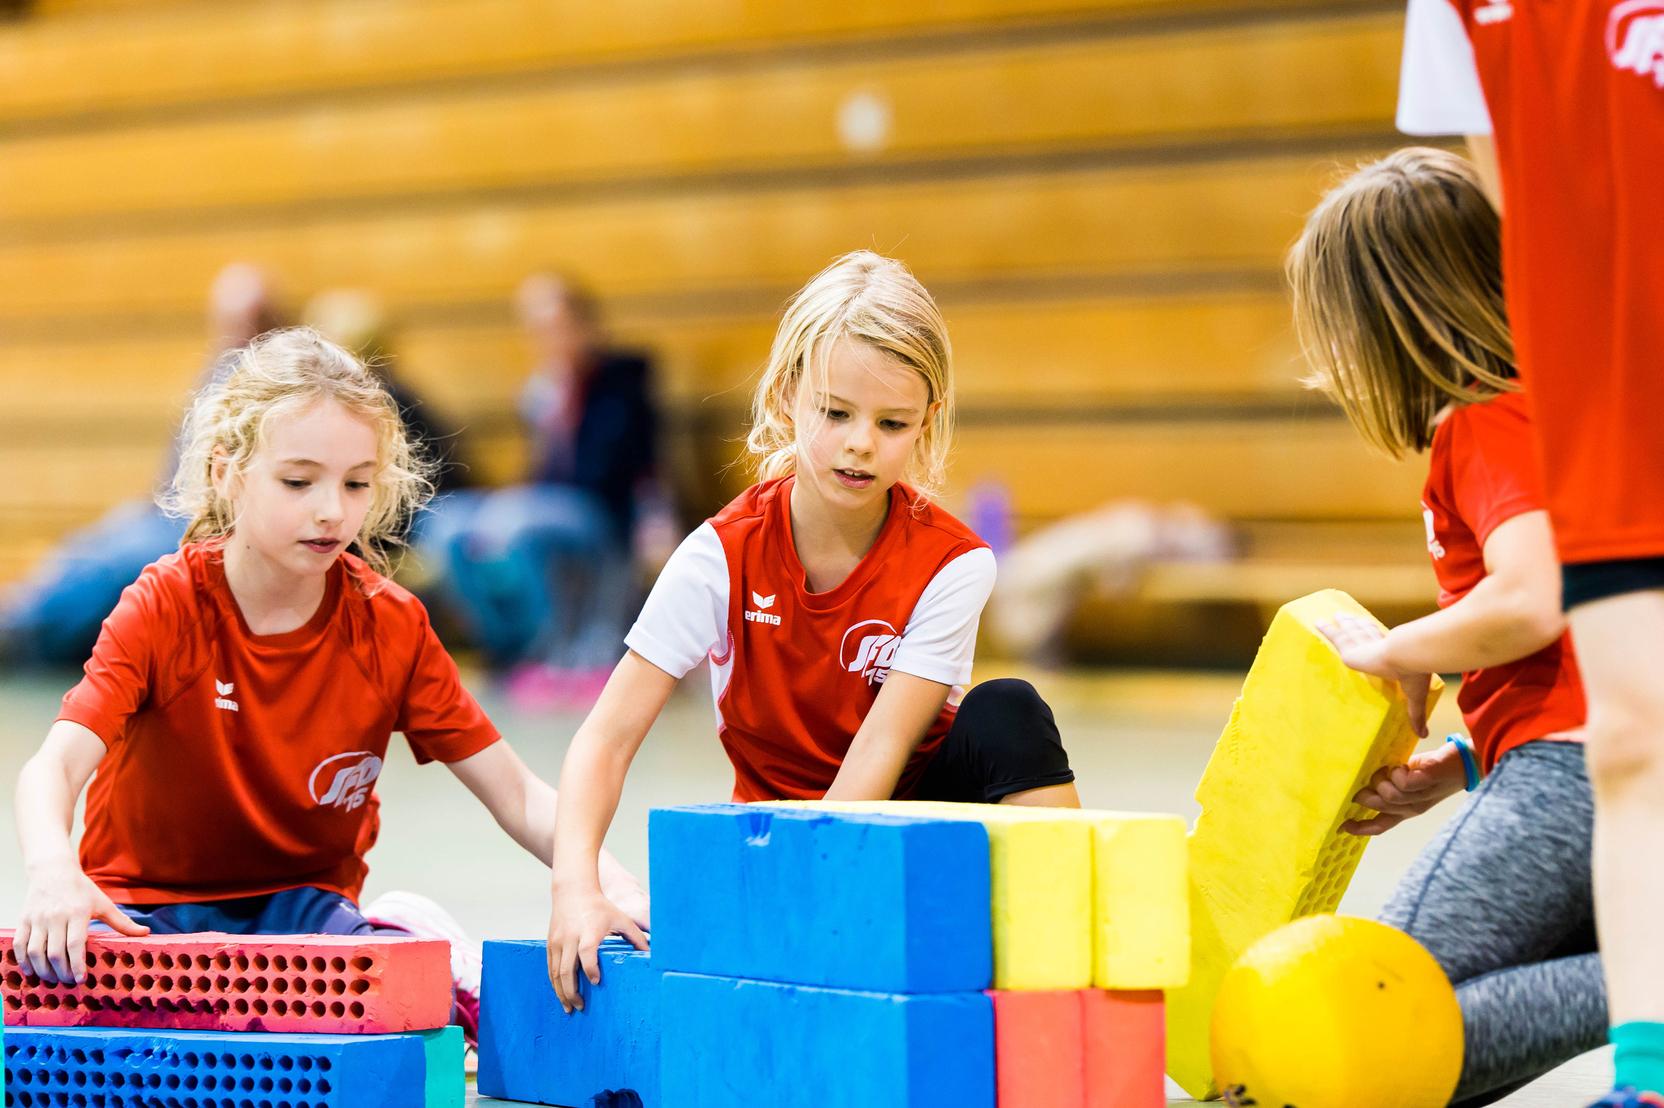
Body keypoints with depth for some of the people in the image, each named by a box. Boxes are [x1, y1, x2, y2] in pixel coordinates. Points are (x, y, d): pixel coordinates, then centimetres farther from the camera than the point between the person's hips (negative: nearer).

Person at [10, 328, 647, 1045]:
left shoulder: (392, 628, -7)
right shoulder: (165, 607, -15)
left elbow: (517, 797, -7)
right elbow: (57, 763, -30)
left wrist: (616, 889, -27)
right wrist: (52, 872, -54)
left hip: (304, 900, 0)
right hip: (151, 900, 0)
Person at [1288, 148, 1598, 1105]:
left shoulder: (1484, 424, -5)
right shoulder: (1542, 406, 24)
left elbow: (1529, 603, -21)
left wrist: (1392, 655, -5)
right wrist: (1456, 770, 15)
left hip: (1563, 770, -10)